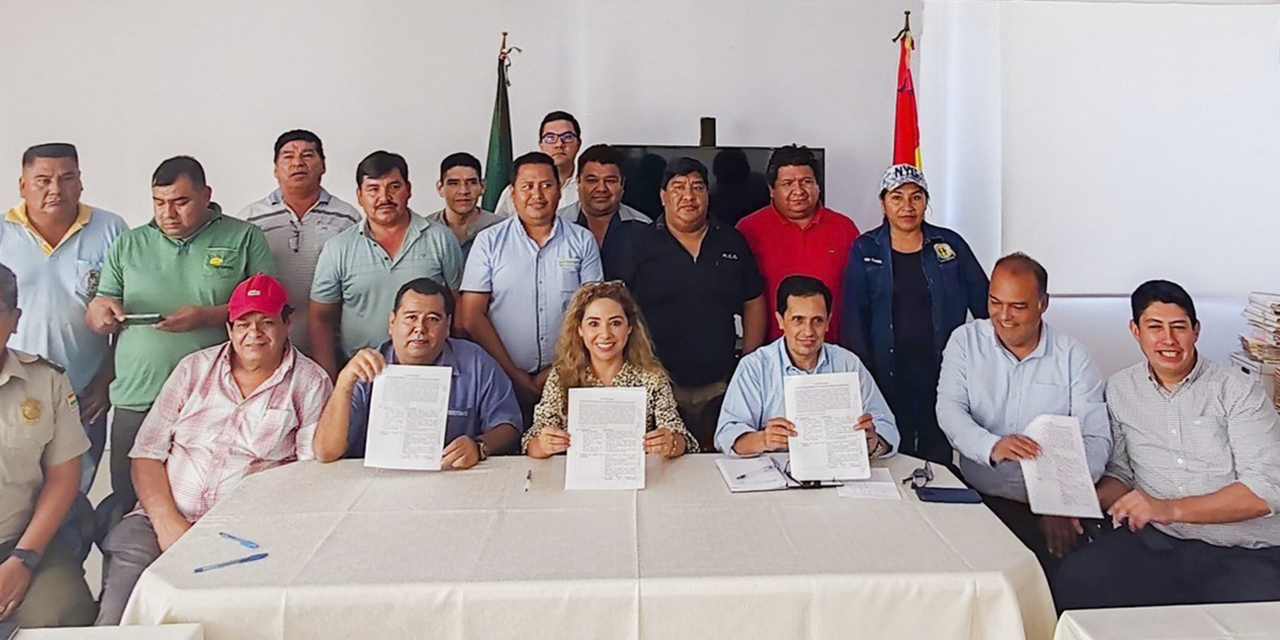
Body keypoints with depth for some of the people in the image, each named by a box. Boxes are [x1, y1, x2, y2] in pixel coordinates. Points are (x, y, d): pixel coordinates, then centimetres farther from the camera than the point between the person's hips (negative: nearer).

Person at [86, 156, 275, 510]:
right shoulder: (128, 245, 15)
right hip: (137, 402, 3)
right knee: (130, 502, 10)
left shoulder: (245, 238, 4)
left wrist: (207, 316, -17)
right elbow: (98, 319, 16)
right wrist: (99, 311, -8)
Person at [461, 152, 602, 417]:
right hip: (503, 380, 0)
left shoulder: (583, 242, 6)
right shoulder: (489, 241, 4)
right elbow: (472, 317, -1)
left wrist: (557, 371, -9)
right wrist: (514, 374, -8)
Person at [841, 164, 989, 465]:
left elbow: (984, 303, 11)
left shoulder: (950, 245, 7)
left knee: (939, 458, 5)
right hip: (889, 376, -1)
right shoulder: (865, 250, 4)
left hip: (942, 372, 1)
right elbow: (854, 320, 1)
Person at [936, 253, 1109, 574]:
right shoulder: (965, 340, 6)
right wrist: (991, 447, -27)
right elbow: (949, 409, -5)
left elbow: (1097, 438, -1)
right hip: (979, 499, 0)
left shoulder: (1073, 356, 5)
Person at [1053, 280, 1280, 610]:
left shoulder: (1239, 393, -1)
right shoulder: (1120, 389, 11)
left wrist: (1170, 509, -21)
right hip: (1151, 540, 2)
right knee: (1075, 580, -26)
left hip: (1241, 553, -2)